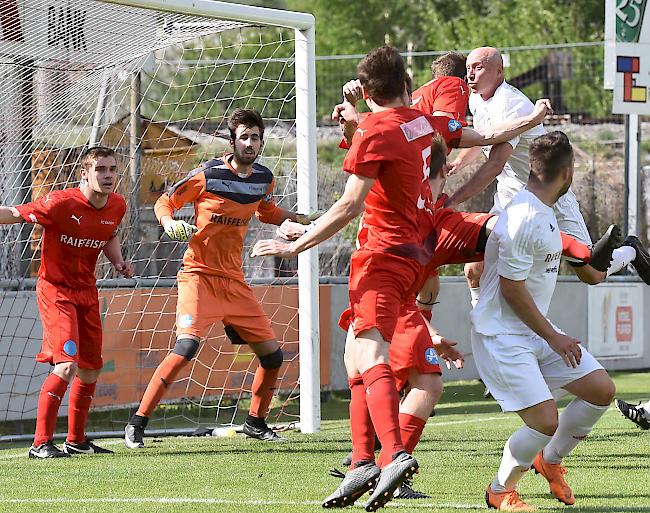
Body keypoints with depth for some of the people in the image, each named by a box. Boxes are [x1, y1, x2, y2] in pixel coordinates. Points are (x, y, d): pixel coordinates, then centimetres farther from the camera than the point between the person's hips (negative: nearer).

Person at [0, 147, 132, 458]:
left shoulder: (117, 206, -1)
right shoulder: (61, 203, -21)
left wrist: (118, 262, 3)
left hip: (87, 292, 7)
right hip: (55, 290, -7)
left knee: (91, 370, 13)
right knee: (67, 365, -20)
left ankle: (76, 439, 29)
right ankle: (41, 443, -16)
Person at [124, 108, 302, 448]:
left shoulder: (264, 178, 7)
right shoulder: (208, 175, -11)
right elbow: (164, 202, -2)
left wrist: (298, 219, 13)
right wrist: (170, 224, -22)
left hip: (234, 280, 6)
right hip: (200, 276, -6)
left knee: (272, 354, 7)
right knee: (187, 345, -25)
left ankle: (256, 422, 29)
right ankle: (137, 424, -18)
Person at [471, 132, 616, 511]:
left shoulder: (545, 212, 9)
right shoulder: (525, 218, -22)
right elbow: (511, 288, -21)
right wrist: (553, 337, -14)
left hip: (538, 332, 10)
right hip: (503, 336, -10)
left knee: (602, 390, 4)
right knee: (546, 421, -17)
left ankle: (550, 460, 24)